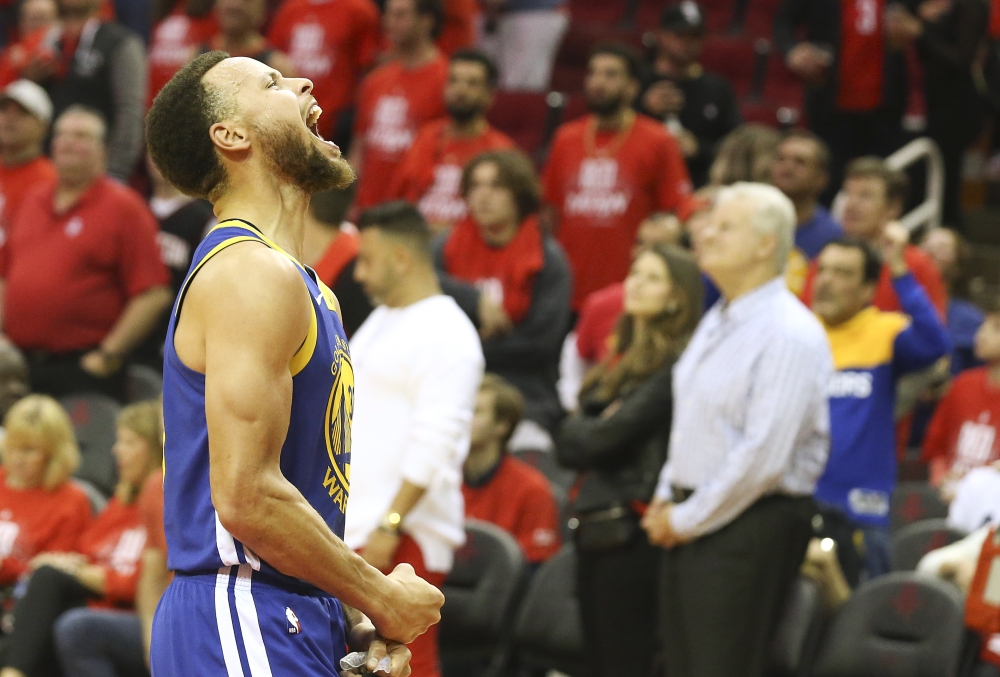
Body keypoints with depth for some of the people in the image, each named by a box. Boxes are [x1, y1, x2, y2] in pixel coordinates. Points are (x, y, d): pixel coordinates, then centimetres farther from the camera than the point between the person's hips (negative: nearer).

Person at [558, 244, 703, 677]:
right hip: (596, 524, 9)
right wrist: (589, 434, -5)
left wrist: (582, 435, 4)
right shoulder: (619, 357, 18)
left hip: (632, 531, -9)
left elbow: (609, 434, -15)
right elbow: (570, 441, 14)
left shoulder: (676, 361, -9)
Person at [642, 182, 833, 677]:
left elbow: (763, 458, -21)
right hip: (689, 522, 9)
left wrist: (687, 520, -14)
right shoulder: (716, 323, 14)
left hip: (751, 523, -9)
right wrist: (666, 501, 10)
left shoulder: (789, 335, -16)